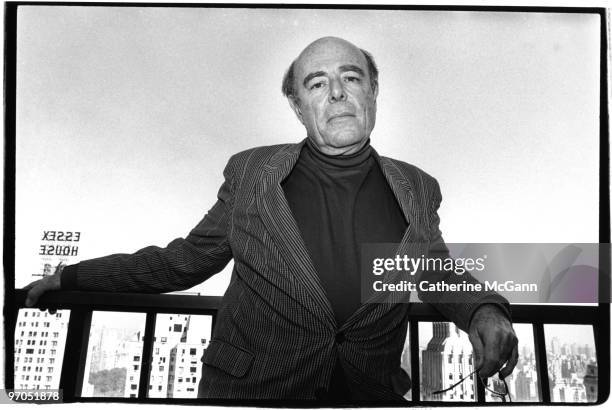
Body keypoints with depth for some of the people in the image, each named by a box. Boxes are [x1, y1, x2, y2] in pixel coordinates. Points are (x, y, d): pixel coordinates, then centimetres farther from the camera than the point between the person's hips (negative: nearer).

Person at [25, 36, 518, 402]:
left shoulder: (417, 189, 3)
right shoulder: (250, 173, 0)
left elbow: (438, 274, 16)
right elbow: (187, 259, 7)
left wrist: (484, 309, -5)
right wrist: (70, 277, 6)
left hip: (372, 390, 2)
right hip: (247, 388, -1)